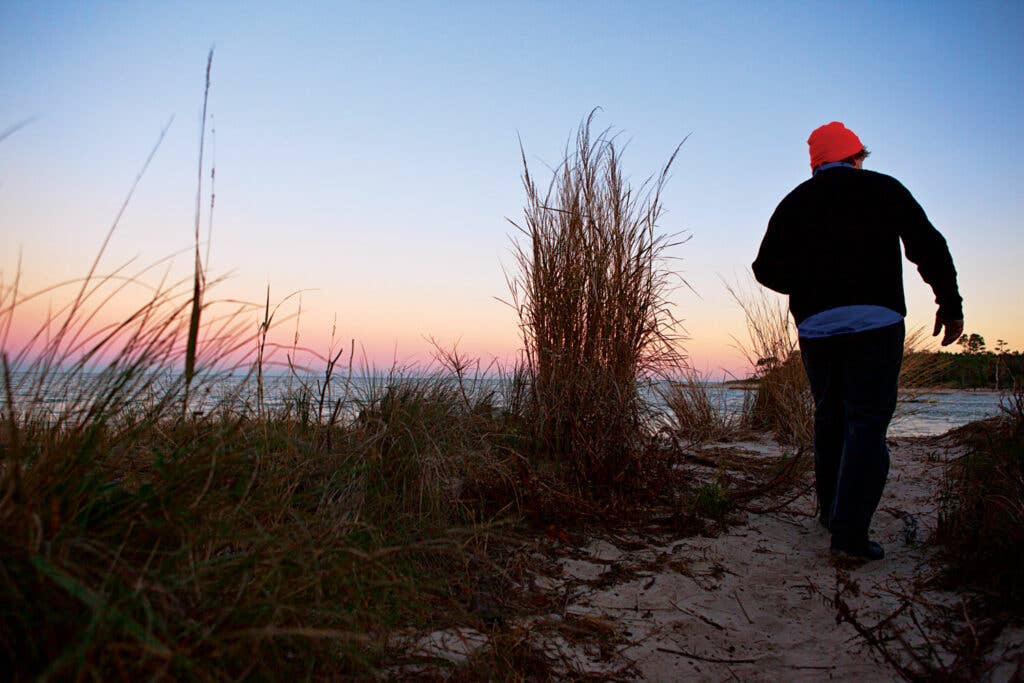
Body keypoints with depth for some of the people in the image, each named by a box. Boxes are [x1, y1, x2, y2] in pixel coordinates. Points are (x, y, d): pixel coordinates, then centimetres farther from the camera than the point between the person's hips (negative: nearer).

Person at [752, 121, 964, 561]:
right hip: (874, 319, -3)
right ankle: (850, 532, -9)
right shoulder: (883, 189, 7)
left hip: (815, 325, 3)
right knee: (867, 422, -4)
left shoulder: (793, 203, 12)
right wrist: (950, 304, 7)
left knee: (830, 419, 15)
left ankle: (831, 513, 24)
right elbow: (929, 246, 0)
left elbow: (767, 268, 8)